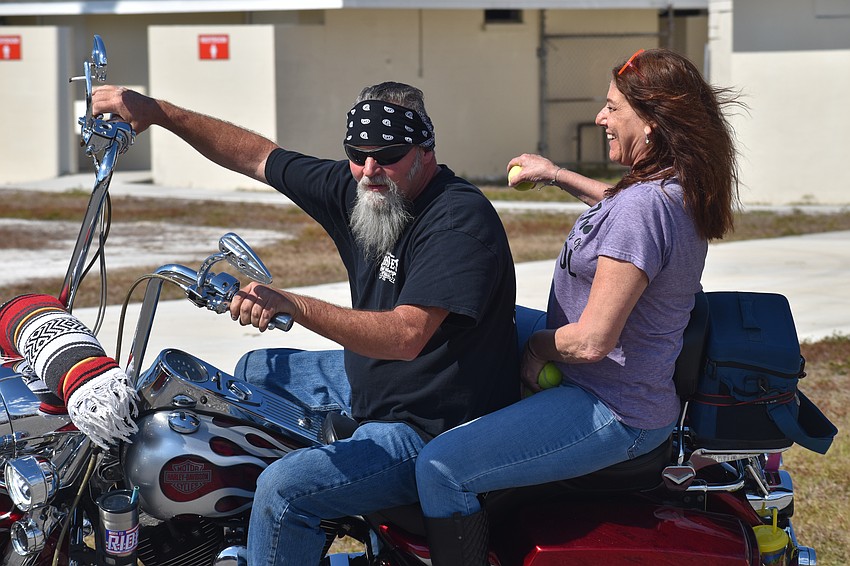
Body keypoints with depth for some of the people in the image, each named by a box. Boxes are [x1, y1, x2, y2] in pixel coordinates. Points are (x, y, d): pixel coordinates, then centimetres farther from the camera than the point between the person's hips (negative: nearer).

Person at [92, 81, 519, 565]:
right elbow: (258, 156, 11)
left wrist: (293, 307, -44)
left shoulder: (460, 217, -25)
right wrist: (159, 112, 4)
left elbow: (406, 335, -36)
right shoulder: (357, 188, 1)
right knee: (257, 370, 26)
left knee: (285, 488, -26)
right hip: (371, 389, 10)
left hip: (430, 430, -10)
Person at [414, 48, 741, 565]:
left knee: (441, 468, -21)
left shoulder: (642, 206, -28)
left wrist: (537, 345, -10)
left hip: (613, 415, -11)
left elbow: (592, 340, -28)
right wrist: (558, 176, 31)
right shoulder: (676, 191, 3)